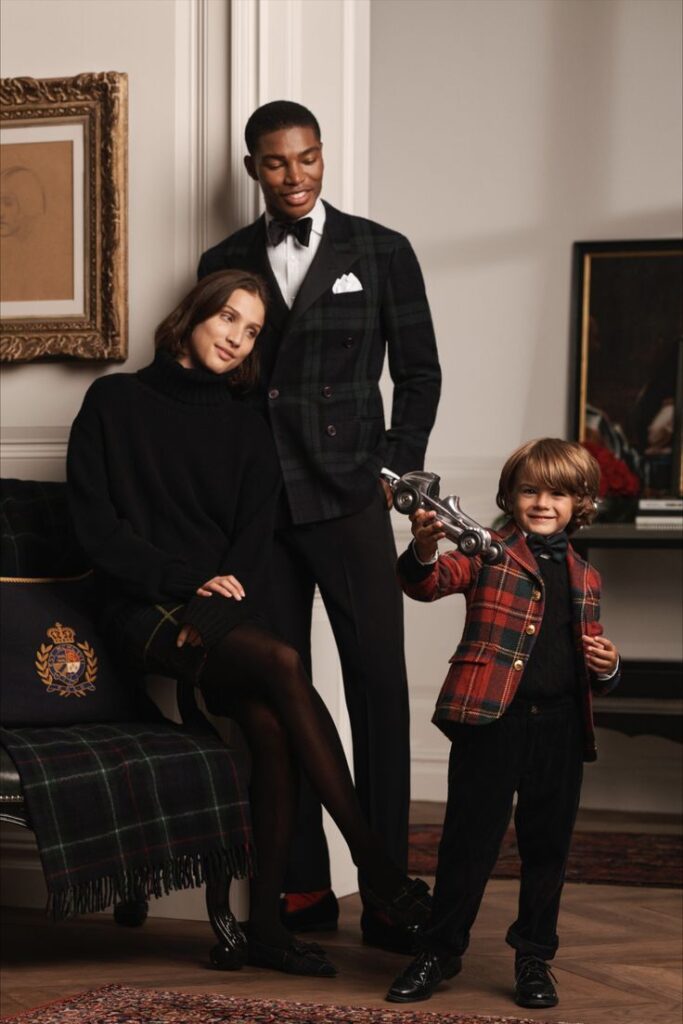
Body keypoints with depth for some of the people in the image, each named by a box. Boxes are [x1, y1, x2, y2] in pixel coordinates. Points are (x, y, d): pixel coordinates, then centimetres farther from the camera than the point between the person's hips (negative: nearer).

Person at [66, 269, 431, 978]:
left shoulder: (245, 430, 18)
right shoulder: (116, 402, 7)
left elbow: (252, 545, 7)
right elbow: (95, 527, -2)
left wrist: (214, 612, -13)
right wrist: (190, 581, -11)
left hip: (219, 610, 4)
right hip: (145, 613, -4)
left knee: (268, 723, -28)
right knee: (281, 663, -31)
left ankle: (265, 924, -23)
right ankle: (375, 867, -28)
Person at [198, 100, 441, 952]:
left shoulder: (380, 252, 6)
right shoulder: (224, 264, 12)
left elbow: (418, 372, 9)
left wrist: (392, 471, 1)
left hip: (348, 501, -2)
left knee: (378, 688, -5)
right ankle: (303, 889, 10)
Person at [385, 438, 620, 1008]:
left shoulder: (585, 580, 15)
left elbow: (595, 672, 22)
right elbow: (429, 583, -14)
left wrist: (606, 667, -1)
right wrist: (424, 550, -35)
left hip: (560, 726, 4)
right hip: (490, 721, -4)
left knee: (548, 844, 10)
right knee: (469, 838, 1)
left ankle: (535, 956, 24)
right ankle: (441, 951, 14)